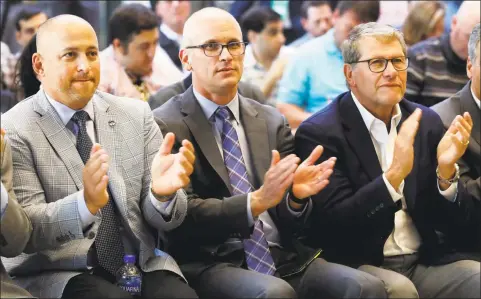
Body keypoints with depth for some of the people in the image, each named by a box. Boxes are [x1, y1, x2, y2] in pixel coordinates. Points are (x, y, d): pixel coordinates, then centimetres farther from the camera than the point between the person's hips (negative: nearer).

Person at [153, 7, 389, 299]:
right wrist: (257, 201, -21)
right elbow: (183, 214, -9)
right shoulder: (165, 126, 0)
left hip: (285, 258, 4)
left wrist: (296, 195, -10)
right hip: (213, 264, -4)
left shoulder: (272, 121, 15)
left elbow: (289, 221, 13)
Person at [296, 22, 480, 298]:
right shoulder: (319, 132, -6)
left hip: (426, 262, 5)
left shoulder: (427, 122, 8)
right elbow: (333, 225, -15)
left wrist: (446, 172, -14)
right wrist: (394, 175, -26)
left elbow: (453, 223, 6)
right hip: (357, 266, -4)